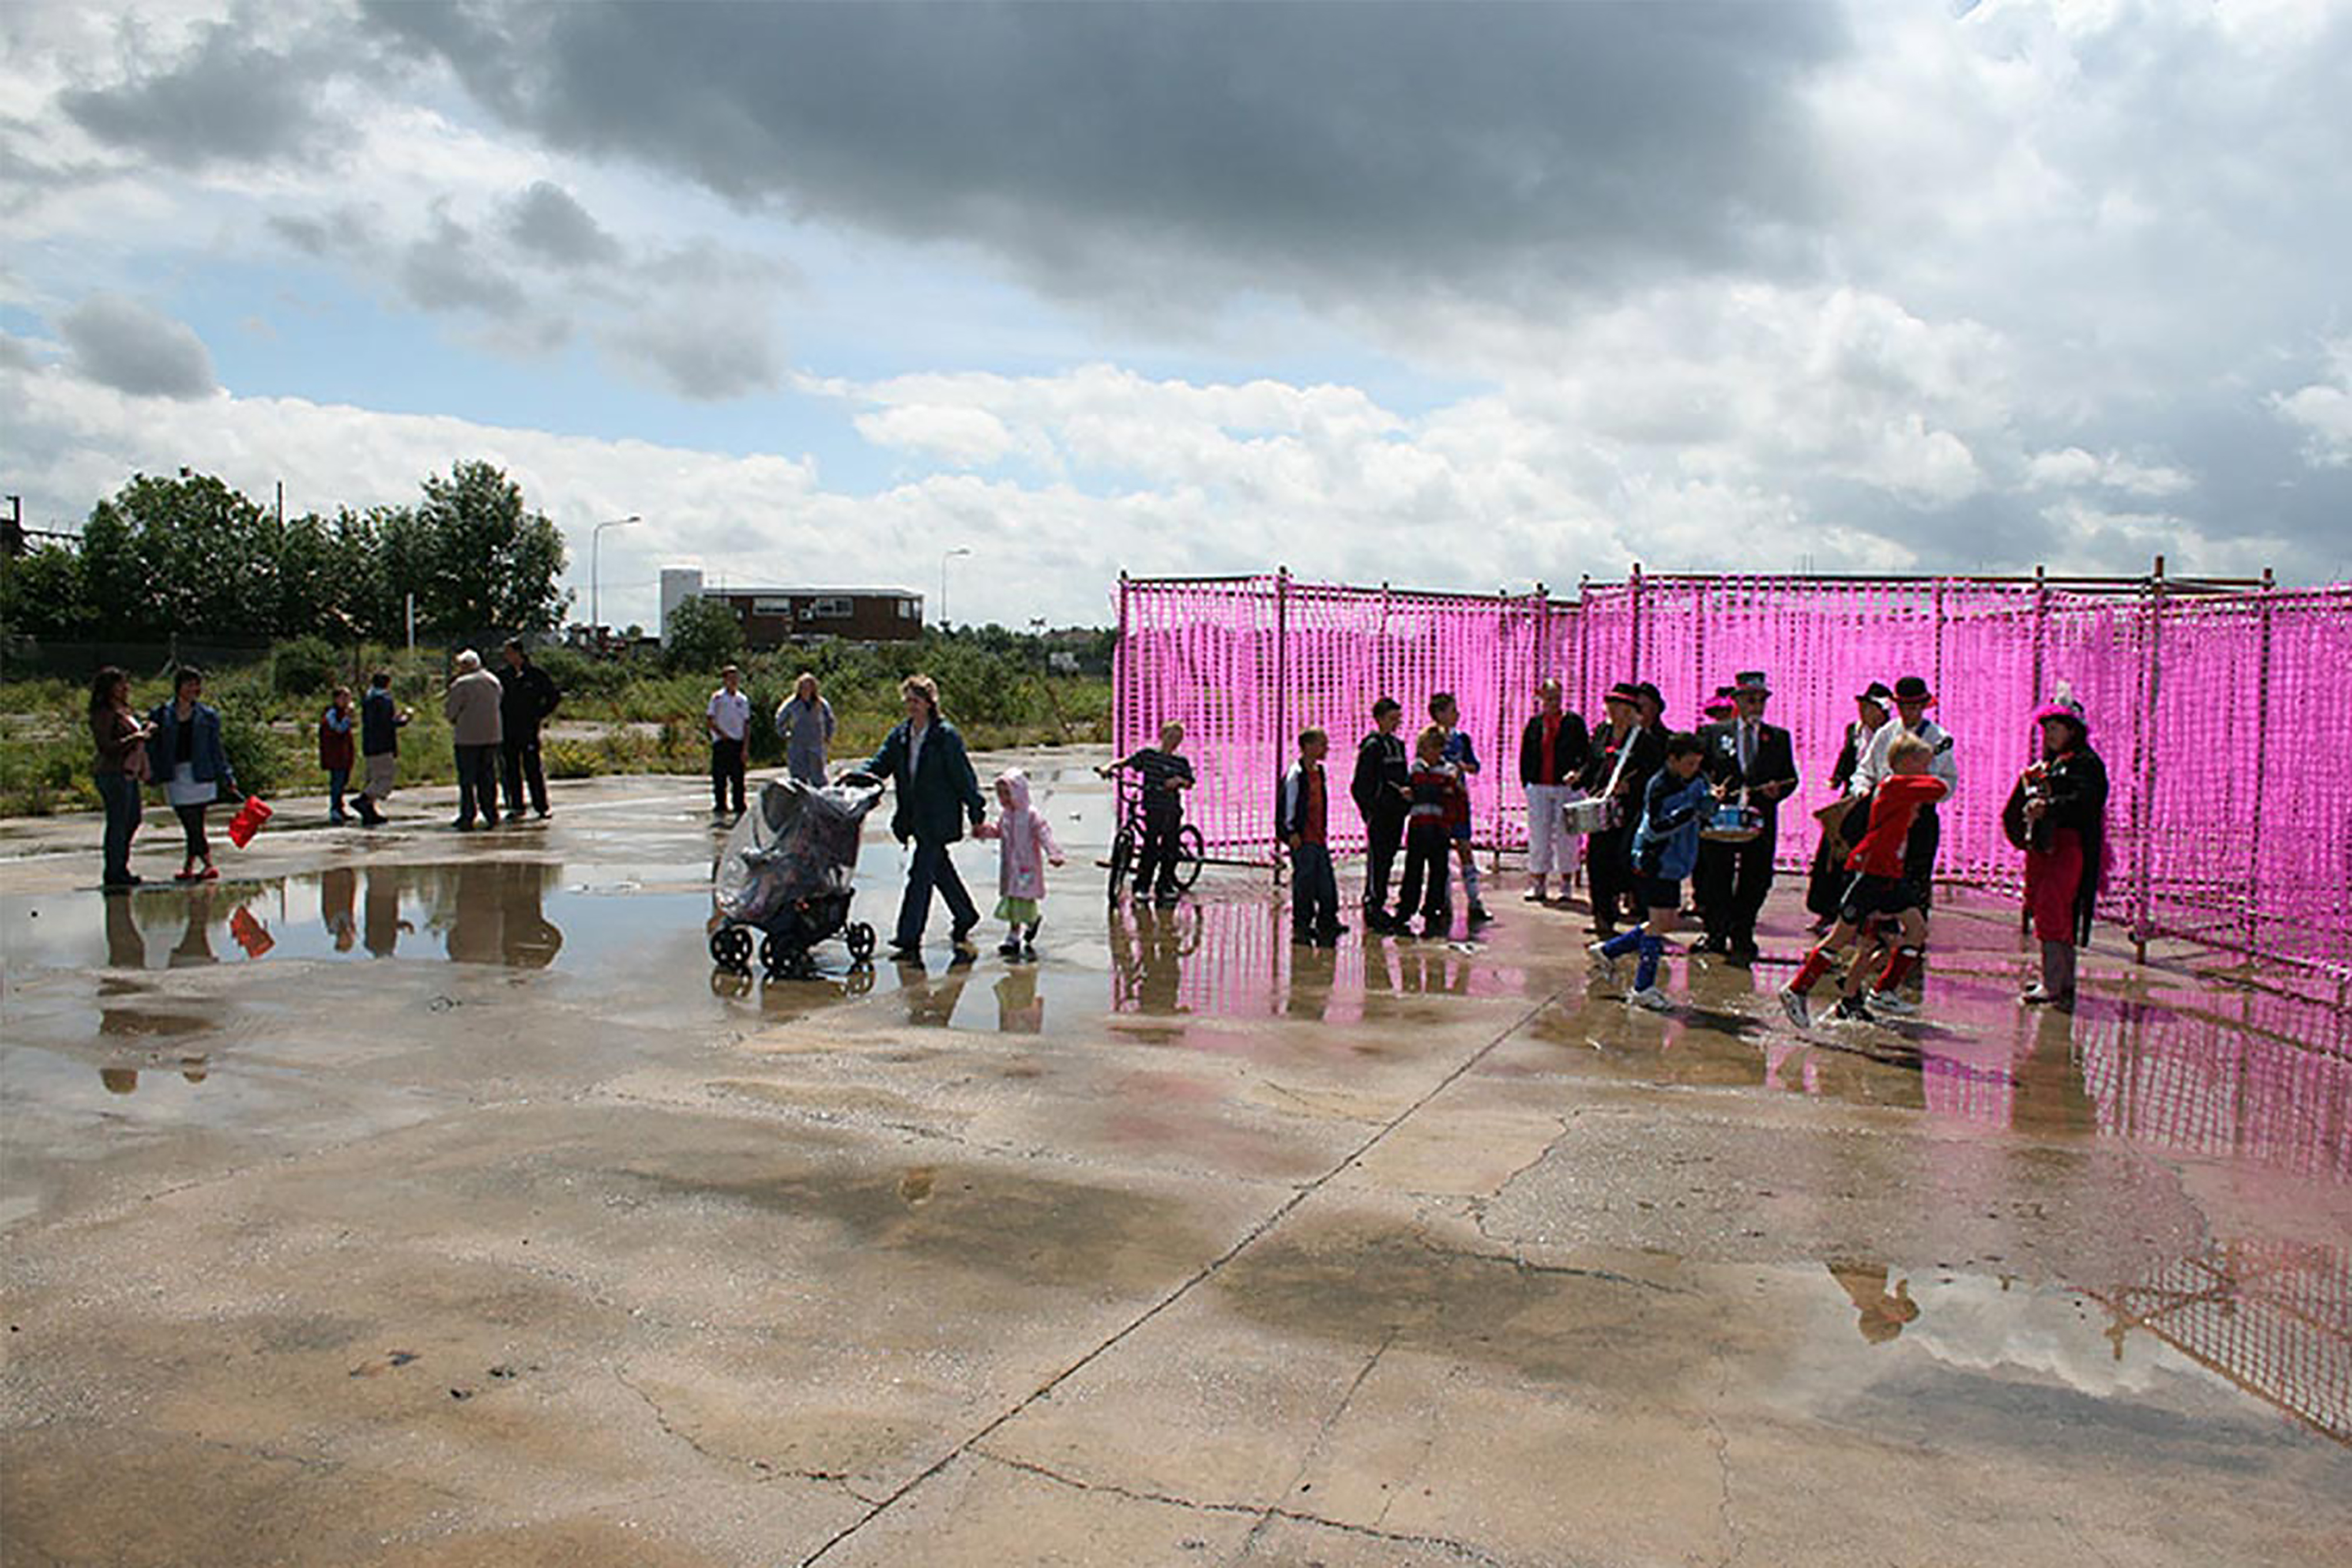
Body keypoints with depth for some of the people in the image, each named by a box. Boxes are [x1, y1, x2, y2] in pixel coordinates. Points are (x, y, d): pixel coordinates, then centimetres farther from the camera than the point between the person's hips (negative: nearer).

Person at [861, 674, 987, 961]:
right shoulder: (900, 735, 7)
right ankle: (965, 916, 39)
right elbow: (880, 764, 7)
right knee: (940, 868, 20)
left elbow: (963, 776, -9)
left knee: (920, 875, -8)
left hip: (938, 818, -7)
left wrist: (977, 814, -7)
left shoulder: (946, 736, -12)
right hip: (916, 816, 7)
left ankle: (909, 940, -5)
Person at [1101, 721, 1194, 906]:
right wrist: (1110, 767, -11)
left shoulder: (1181, 762, 9)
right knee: (1151, 846, -7)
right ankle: (1142, 886, 1)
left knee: (1170, 847, 3)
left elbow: (1189, 783, 5)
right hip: (1153, 806, -2)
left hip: (1173, 809, 2)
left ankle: (1165, 886, 16)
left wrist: (1179, 780, -15)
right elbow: (1127, 762, 4)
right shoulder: (1148, 754, 6)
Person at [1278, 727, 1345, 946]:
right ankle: (1301, 927, 6)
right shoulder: (1296, 774, -12)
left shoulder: (1319, 773, 14)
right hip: (1302, 838, -8)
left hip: (1319, 837, 8)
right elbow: (1286, 804, -13)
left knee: (1327, 884, 7)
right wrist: (1291, 832, -14)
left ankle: (1327, 925, 13)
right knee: (1304, 882, -3)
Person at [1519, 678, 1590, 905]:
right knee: (1539, 837, 3)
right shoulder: (1534, 724, 9)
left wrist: (1576, 772, -15)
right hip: (1538, 788, 2)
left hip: (1567, 787, -2)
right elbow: (1525, 757, 12)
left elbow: (1585, 754, 2)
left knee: (1566, 837, 2)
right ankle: (1539, 886, 10)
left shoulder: (1574, 723, 2)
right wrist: (1527, 783, 3)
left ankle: (1566, 886, 12)